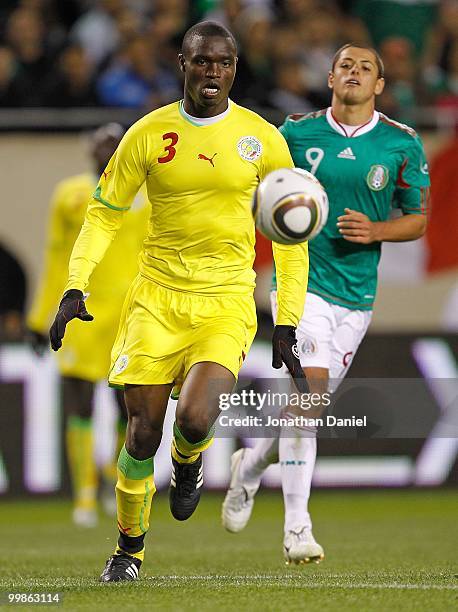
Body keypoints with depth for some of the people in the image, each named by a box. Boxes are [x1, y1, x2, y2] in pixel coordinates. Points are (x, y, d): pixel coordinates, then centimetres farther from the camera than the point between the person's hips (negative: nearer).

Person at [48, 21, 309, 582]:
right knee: (142, 434, -3)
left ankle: (188, 463, 15)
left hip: (226, 302, -1)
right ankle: (129, 550, 20)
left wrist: (286, 328, 1)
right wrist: (75, 289, -5)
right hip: (156, 297, 1)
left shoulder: (262, 140, -1)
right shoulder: (147, 135, 0)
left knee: (194, 418, -23)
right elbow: (103, 213, 7)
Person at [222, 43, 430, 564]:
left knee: (311, 400, 7)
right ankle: (297, 528, -16)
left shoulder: (403, 144, 3)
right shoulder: (296, 132, 1)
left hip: (357, 292, 3)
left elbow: (417, 219, 9)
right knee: (309, 387, -19)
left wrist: (375, 231, -11)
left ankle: (250, 468, 38)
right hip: (300, 281, -3)